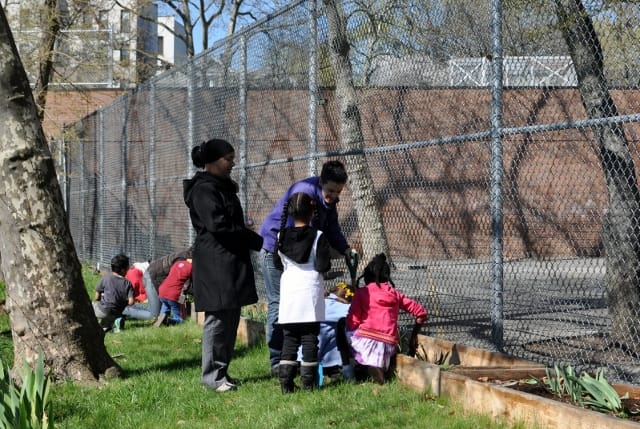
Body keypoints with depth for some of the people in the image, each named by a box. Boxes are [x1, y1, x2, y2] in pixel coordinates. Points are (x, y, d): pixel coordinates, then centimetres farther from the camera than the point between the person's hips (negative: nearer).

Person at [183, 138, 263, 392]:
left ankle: (221, 370, 16)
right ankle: (212, 376, -4)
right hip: (215, 263, -10)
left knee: (231, 317, 10)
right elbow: (219, 226, -19)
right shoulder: (204, 190, -11)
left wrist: (254, 241, 10)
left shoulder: (223, 187, 21)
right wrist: (258, 242, -15)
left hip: (232, 262, 10)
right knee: (218, 318, -8)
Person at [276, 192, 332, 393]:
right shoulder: (318, 236, -6)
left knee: (289, 338, 7)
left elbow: (277, 263, 12)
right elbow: (323, 266, -9)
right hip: (310, 290, -3)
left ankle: (286, 381, 2)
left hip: (288, 290, 3)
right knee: (310, 338, 2)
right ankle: (308, 381, 2)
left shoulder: (282, 236, 4)